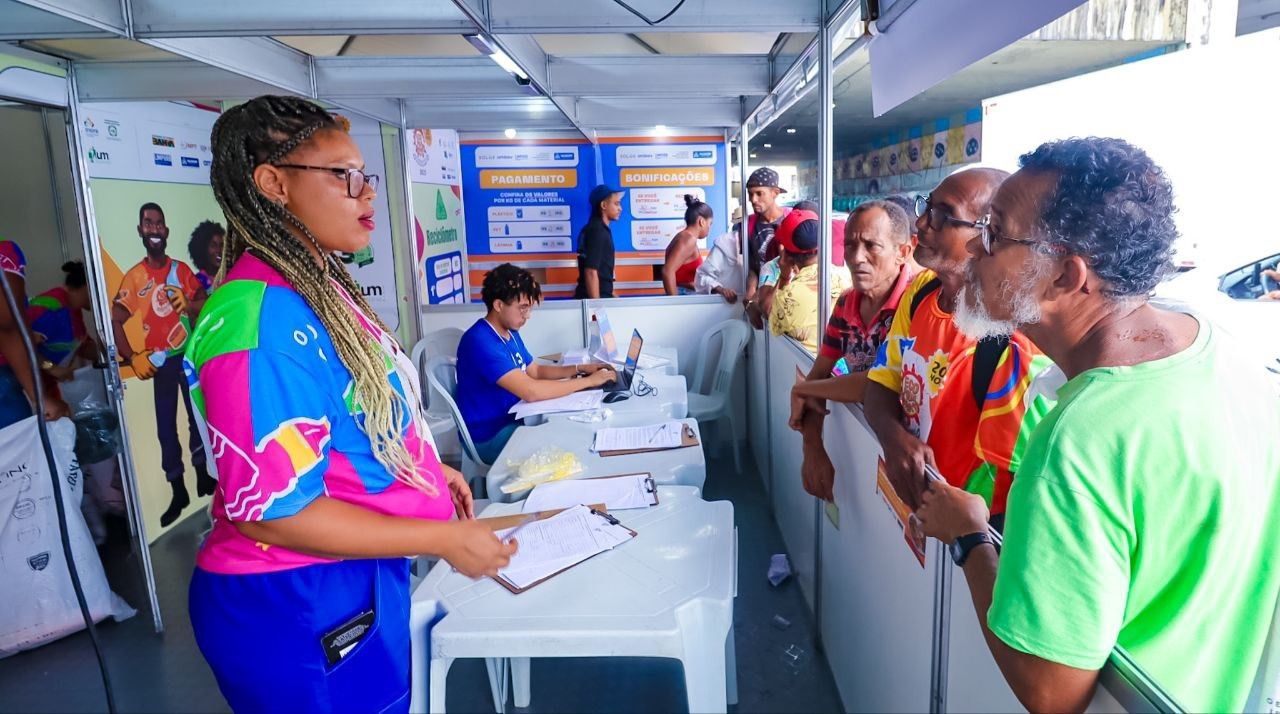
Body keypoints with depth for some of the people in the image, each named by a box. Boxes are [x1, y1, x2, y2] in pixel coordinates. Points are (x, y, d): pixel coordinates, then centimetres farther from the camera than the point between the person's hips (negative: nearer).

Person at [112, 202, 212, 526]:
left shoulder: (182, 269, 2)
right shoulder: (134, 277, -5)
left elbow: (205, 304, 0)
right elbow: (115, 320, -7)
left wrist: (188, 304, -21)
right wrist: (131, 358, -17)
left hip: (188, 354, 2)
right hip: (160, 361, -2)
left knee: (197, 416, 11)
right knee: (165, 426, 4)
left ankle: (202, 474, 27)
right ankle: (178, 491, 12)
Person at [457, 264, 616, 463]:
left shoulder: (510, 333, 7)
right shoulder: (481, 342, -25)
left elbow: (535, 371, 18)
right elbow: (531, 391, -31)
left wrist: (579, 369, 2)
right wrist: (589, 381, -23)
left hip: (512, 419, 9)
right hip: (489, 438, -9)